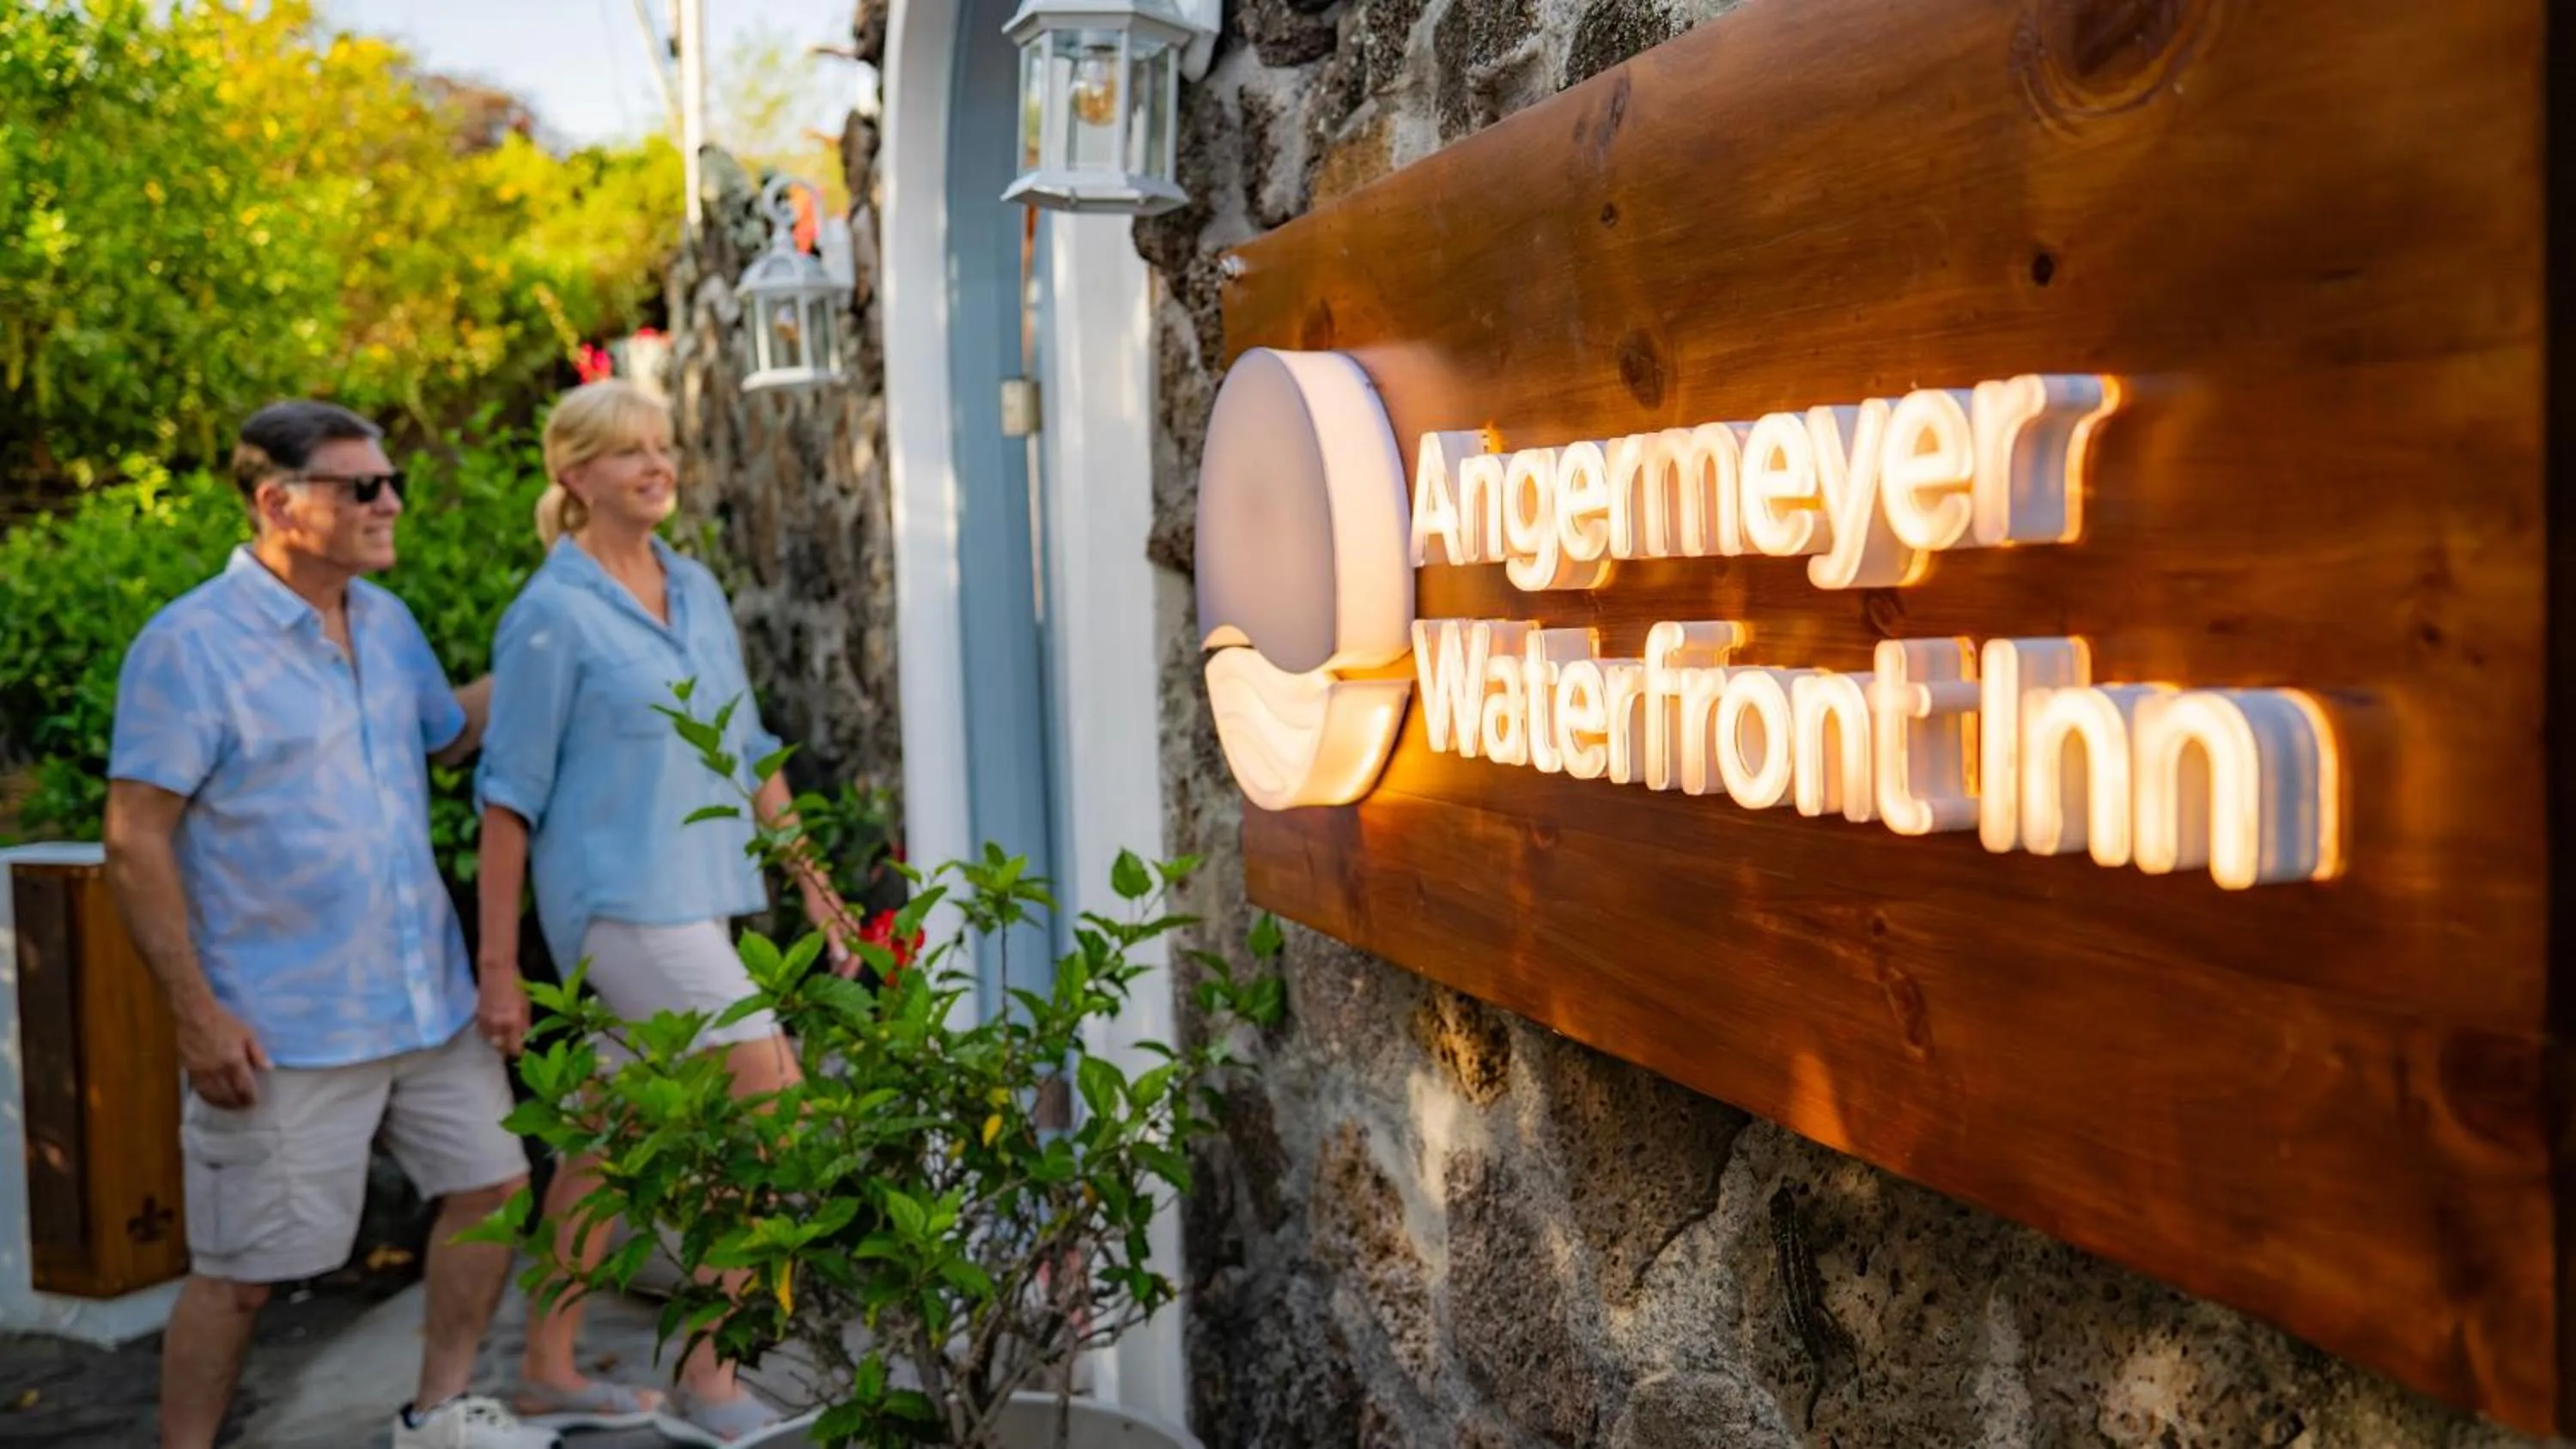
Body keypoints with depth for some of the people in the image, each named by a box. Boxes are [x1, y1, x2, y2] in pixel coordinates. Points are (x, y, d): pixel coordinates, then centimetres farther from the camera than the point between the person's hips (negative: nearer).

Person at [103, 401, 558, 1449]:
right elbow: (136, 844, -14)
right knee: (245, 1270, 3)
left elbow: (447, 733, 26)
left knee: (491, 1184, 13)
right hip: (284, 1028, -7)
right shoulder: (189, 646, -13)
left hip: (430, 1002, 7)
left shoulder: (385, 621, 8)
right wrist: (196, 1014, -17)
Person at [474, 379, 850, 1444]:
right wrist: (499, 966, -9)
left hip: (697, 897, 7)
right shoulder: (553, 616, -10)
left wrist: (806, 870, 15)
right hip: (624, 904, -7)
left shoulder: (697, 589, 10)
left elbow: (747, 746, 18)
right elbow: (509, 796, -9)